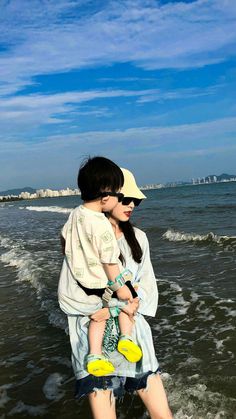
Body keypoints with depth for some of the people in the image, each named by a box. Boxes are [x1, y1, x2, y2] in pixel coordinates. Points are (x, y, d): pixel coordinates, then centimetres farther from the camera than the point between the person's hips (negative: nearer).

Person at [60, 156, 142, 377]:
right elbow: (109, 261, -25)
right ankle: (126, 338, 11)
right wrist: (119, 287, -14)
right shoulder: (101, 225, -28)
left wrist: (74, 259, 30)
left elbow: (64, 236, 14)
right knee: (126, 299, 17)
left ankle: (95, 355, 19)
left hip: (81, 278, 7)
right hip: (101, 282, -7)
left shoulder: (75, 214, -3)